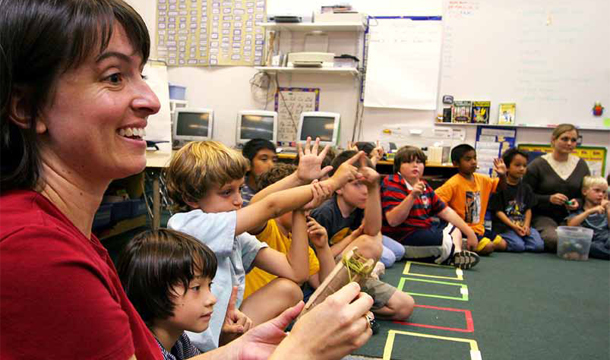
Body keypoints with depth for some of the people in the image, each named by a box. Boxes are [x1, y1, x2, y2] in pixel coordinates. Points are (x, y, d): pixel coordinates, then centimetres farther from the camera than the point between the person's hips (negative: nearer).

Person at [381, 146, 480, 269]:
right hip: (403, 238, -10)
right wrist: (412, 196, -33)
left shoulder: (423, 185, 15)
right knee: (447, 242, -28)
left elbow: (445, 211, 17)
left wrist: (469, 232, 10)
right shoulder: (392, 184, -10)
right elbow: (392, 221, -23)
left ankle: (457, 254, -12)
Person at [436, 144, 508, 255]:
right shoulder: (453, 183, -19)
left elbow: (501, 187, 19)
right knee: (488, 247, -21)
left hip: (479, 228, 8)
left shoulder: (482, 179, 4)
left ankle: (470, 245, 14)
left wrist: (502, 175, -3)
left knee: (502, 245, 8)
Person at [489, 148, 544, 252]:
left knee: (539, 246, -14)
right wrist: (514, 226, -16)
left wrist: (526, 225, -7)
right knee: (518, 246, -27)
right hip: (504, 226, -6)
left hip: (523, 225, 6)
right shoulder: (499, 187, -4)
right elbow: (498, 211, -8)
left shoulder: (526, 188, 15)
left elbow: (528, 209, 11)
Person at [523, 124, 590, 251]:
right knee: (554, 240, -33)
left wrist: (578, 202, -6)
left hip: (570, 217, 4)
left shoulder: (581, 165, 10)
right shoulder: (537, 165, -4)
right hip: (543, 216, -4)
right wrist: (549, 199, -19)